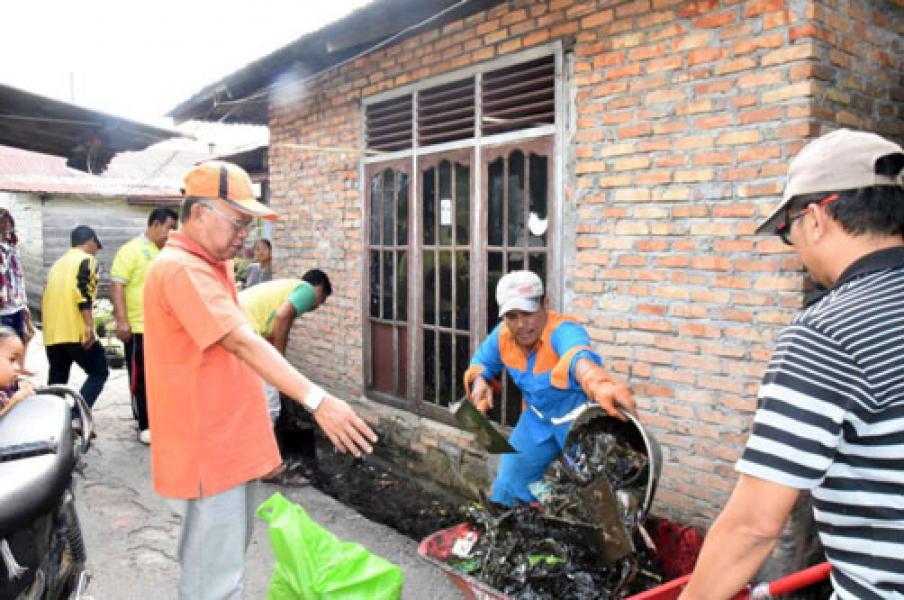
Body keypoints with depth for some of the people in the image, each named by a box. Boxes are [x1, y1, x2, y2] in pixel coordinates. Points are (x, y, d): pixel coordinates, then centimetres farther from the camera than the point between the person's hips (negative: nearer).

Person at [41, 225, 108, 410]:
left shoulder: (58, 264, 22)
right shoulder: (87, 259, -1)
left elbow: (47, 298, 23)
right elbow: (83, 292, -16)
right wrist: (89, 326, -20)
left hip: (51, 333, 7)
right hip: (75, 331, -7)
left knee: (56, 380, 13)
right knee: (99, 372, 2)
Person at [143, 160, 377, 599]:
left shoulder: (212, 265, 12)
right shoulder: (181, 269, -21)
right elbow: (242, 343, -32)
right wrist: (316, 400, -39)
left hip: (229, 443, 10)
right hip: (208, 451, -10)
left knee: (228, 550, 24)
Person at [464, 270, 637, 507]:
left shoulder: (563, 331, -34)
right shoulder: (502, 334, -13)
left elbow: (579, 356, -59)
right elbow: (481, 362, 9)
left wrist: (599, 384, -82)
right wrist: (480, 381, -16)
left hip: (580, 420, -5)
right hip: (538, 419, 6)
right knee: (507, 489, 12)